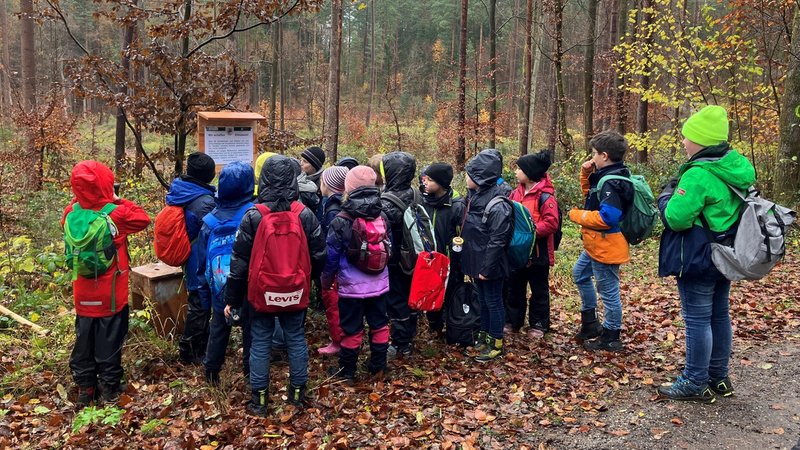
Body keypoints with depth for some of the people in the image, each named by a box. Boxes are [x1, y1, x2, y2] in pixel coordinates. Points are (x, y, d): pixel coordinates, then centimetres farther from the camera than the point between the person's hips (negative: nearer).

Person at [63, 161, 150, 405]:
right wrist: (119, 201, -1)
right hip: (111, 294, -4)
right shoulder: (115, 214, -19)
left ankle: (85, 388, 25)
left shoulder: (71, 213, -5)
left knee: (84, 339, 15)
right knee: (109, 340, 8)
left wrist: (78, 199, 5)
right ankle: (109, 387, 18)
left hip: (83, 294, 4)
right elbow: (143, 219, -5)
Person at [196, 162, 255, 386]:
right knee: (251, 330, 11)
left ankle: (211, 372, 31)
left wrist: (204, 288, 16)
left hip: (219, 289, 4)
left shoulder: (210, 219, -1)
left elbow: (202, 258, 7)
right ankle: (252, 373, 19)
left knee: (218, 330, 19)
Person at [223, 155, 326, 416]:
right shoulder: (305, 214, -7)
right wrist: (308, 279, 20)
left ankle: (259, 399, 16)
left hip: (261, 291, -1)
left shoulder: (253, 216, -12)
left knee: (260, 343, 9)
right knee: (296, 339, 15)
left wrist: (232, 299, 0)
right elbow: (318, 255, 1)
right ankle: (297, 393, 25)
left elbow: (239, 261, -8)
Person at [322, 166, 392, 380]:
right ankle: (378, 366, 28)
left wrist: (326, 280, 6)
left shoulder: (341, 221, -14)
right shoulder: (382, 217, 0)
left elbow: (331, 256, -9)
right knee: (379, 324, 16)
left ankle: (347, 370, 19)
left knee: (352, 329, 6)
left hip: (351, 286, -4)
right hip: (379, 284, 4)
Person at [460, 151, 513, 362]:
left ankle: (496, 344, 21)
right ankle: (484, 336, 36)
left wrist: (487, 268, -20)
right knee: (482, 300, 20)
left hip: (490, 265, -8)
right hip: (475, 260, 8)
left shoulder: (497, 205, -23)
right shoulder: (474, 196, 3)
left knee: (493, 302, 7)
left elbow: (497, 240, -23)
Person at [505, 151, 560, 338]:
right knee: (514, 288, 17)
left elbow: (551, 223, -22)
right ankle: (512, 321, 30)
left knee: (539, 290, 10)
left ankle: (538, 325, 22)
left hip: (537, 252, -7)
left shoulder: (545, 196, -16)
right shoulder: (516, 192, 6)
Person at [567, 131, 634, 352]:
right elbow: (592, 195, 23)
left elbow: (607, 217, -30)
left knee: (608, 292, 2)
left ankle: (610, 337, 17)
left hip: (606, 246, -11)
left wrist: (577, 215, -17)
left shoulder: (611, 182, -24)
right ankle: (590, 323, 36)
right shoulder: (606, 176, 8)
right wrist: (586, 174, 6)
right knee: (580, 274, 26)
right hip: (597, 244, 11)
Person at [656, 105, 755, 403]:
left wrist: (667, 195, -5)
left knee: (697, 320, 0)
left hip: (698, 260, -9)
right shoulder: (737, 167, 6)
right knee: (719, 316, 16)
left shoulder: (699, 174, -23)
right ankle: (718, 378, 28)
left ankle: (696, 384, 10)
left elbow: (676, 218, -23)